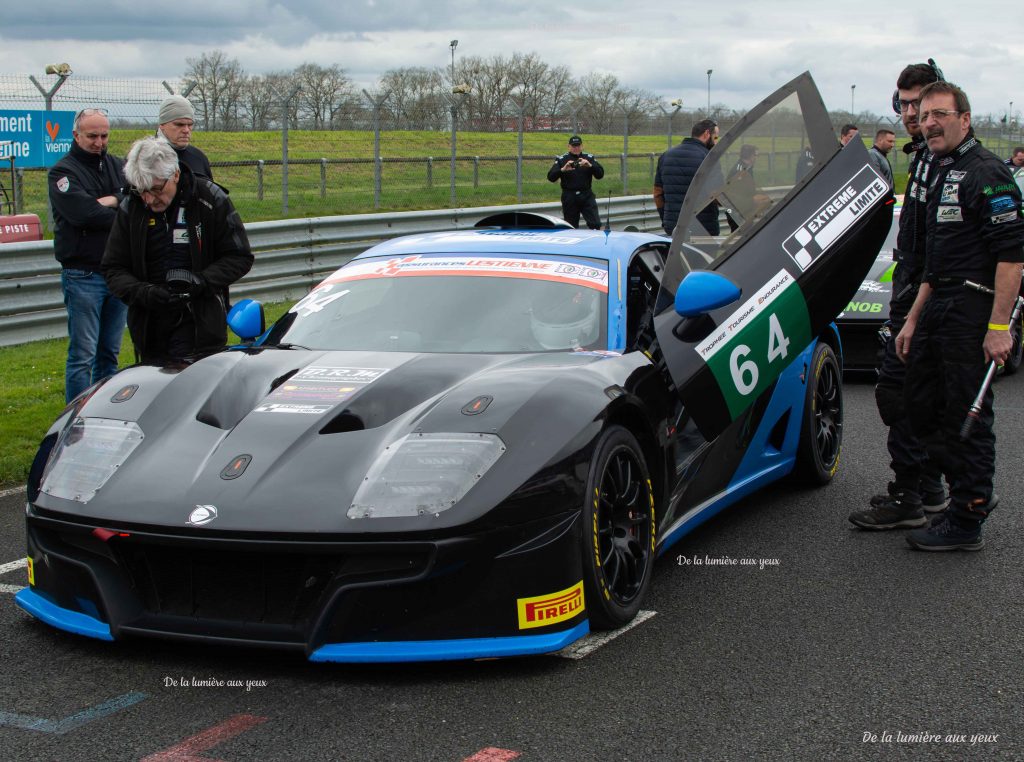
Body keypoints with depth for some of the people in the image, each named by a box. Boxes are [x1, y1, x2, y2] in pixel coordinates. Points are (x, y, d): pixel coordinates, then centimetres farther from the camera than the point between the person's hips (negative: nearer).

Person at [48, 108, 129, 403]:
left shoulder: (118, 166, 13)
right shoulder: (62, 172, -4)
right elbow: (83, 213, -19)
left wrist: (112, 201, -16)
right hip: (83, 276, -6)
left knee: (110, 353, 14)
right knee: (83, 356, -5)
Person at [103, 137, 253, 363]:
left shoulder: (211, 199, -5)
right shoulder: (130, 208, 3)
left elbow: (240, 257, -1)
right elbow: (113, 269, 6)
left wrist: (201, 281, -17)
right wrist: (142, 292, -15)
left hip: (201, 325, -4)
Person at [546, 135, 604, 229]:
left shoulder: (589, 158, 7)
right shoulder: (561, 159, 4)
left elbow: (600, 174, -2)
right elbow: (551, 177, -6)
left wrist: (590, 166, -21)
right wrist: (563, 170, -23)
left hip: (586, 196, 0)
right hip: (569, 197, 0)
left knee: (595, 224, -9)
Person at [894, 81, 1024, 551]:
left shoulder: (986, 173, -12)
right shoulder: (941, 174, 19)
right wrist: (913, 319, 21)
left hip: (973, 313, -10)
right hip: (939, 310, 10)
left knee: (966, 418, -2)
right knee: (920, 405, 13)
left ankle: (966, 523, 8)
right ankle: (975, 493, 27)